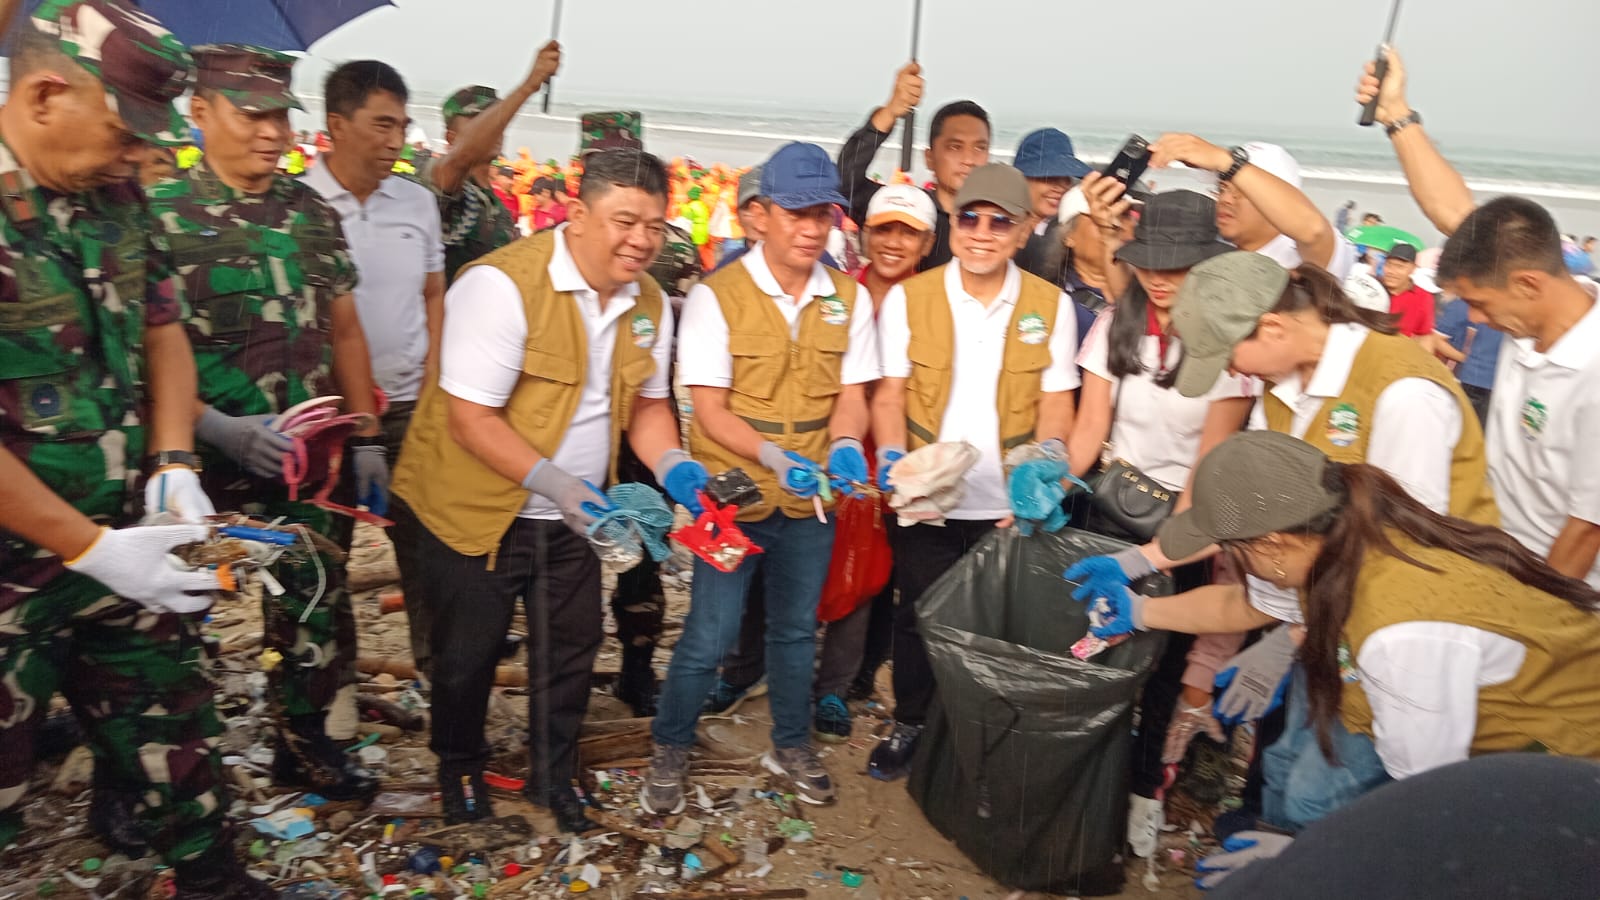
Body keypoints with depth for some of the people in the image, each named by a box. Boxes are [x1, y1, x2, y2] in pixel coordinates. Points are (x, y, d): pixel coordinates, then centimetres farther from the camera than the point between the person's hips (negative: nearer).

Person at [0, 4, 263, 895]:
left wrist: (175, 463, -2)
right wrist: (90, 549, -21)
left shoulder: (116, 198, 1)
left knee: (175, 724, 19)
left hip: (119, 540, 7)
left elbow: (162, 331, 11)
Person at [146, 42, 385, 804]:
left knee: (316, 608, 12)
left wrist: (366, 438, 8)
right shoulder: (160, 215, -7)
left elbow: (343, 331, 11)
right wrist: (219, 429, -22)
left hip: (316, 460, 4)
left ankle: (303, 742, 31)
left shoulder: (312, 212, 7)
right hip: (213, 464, -4)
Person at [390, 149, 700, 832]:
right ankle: (459, 770, 39)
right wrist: (553, 481, -35)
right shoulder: (502, 284, -24)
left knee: (571, 648, 15)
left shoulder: (648, 303, -1)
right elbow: (469, 417, -26)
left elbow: (647, 402, 9)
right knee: (469, 654, 12)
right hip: (477, 509, -5)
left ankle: (553, 776, 38)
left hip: (572, 515, 6)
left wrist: (671, 464, -11)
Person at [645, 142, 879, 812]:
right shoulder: (717, 296, -12)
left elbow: (852, 395, 2)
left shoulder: (848, 299, 1)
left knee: (796, 630, 19)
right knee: (709, 636, 0)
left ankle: (791, 747, 39)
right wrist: (772, 455, -29)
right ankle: (669, 752, 24)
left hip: (809, 501, 4)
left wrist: (844, 443, -20)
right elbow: (710, 410, -13)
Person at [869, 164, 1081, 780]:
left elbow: (1056, 401, 1)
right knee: (919, 616, 11)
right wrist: (892, 457, -17)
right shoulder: (908, 298, -1)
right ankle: (910, 726, 32)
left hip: (1009, 504, 1)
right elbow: (889, 394, -1)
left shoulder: (1052, 306, 1)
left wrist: (1049, 454, -18)